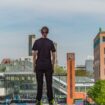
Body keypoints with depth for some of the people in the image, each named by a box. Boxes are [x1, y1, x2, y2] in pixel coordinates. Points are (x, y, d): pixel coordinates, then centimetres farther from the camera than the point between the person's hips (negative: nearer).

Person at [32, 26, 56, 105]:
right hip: (48, 65, 0)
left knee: (40, 83, 5)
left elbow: (34, 55, -4)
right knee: (49, 83, 6)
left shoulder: (37, 42, -3)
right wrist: (53, 67, 7)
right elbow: (53, 56, -1)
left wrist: (34, 66, 3)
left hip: (39, 65, 0)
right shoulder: (50, 42, -2)